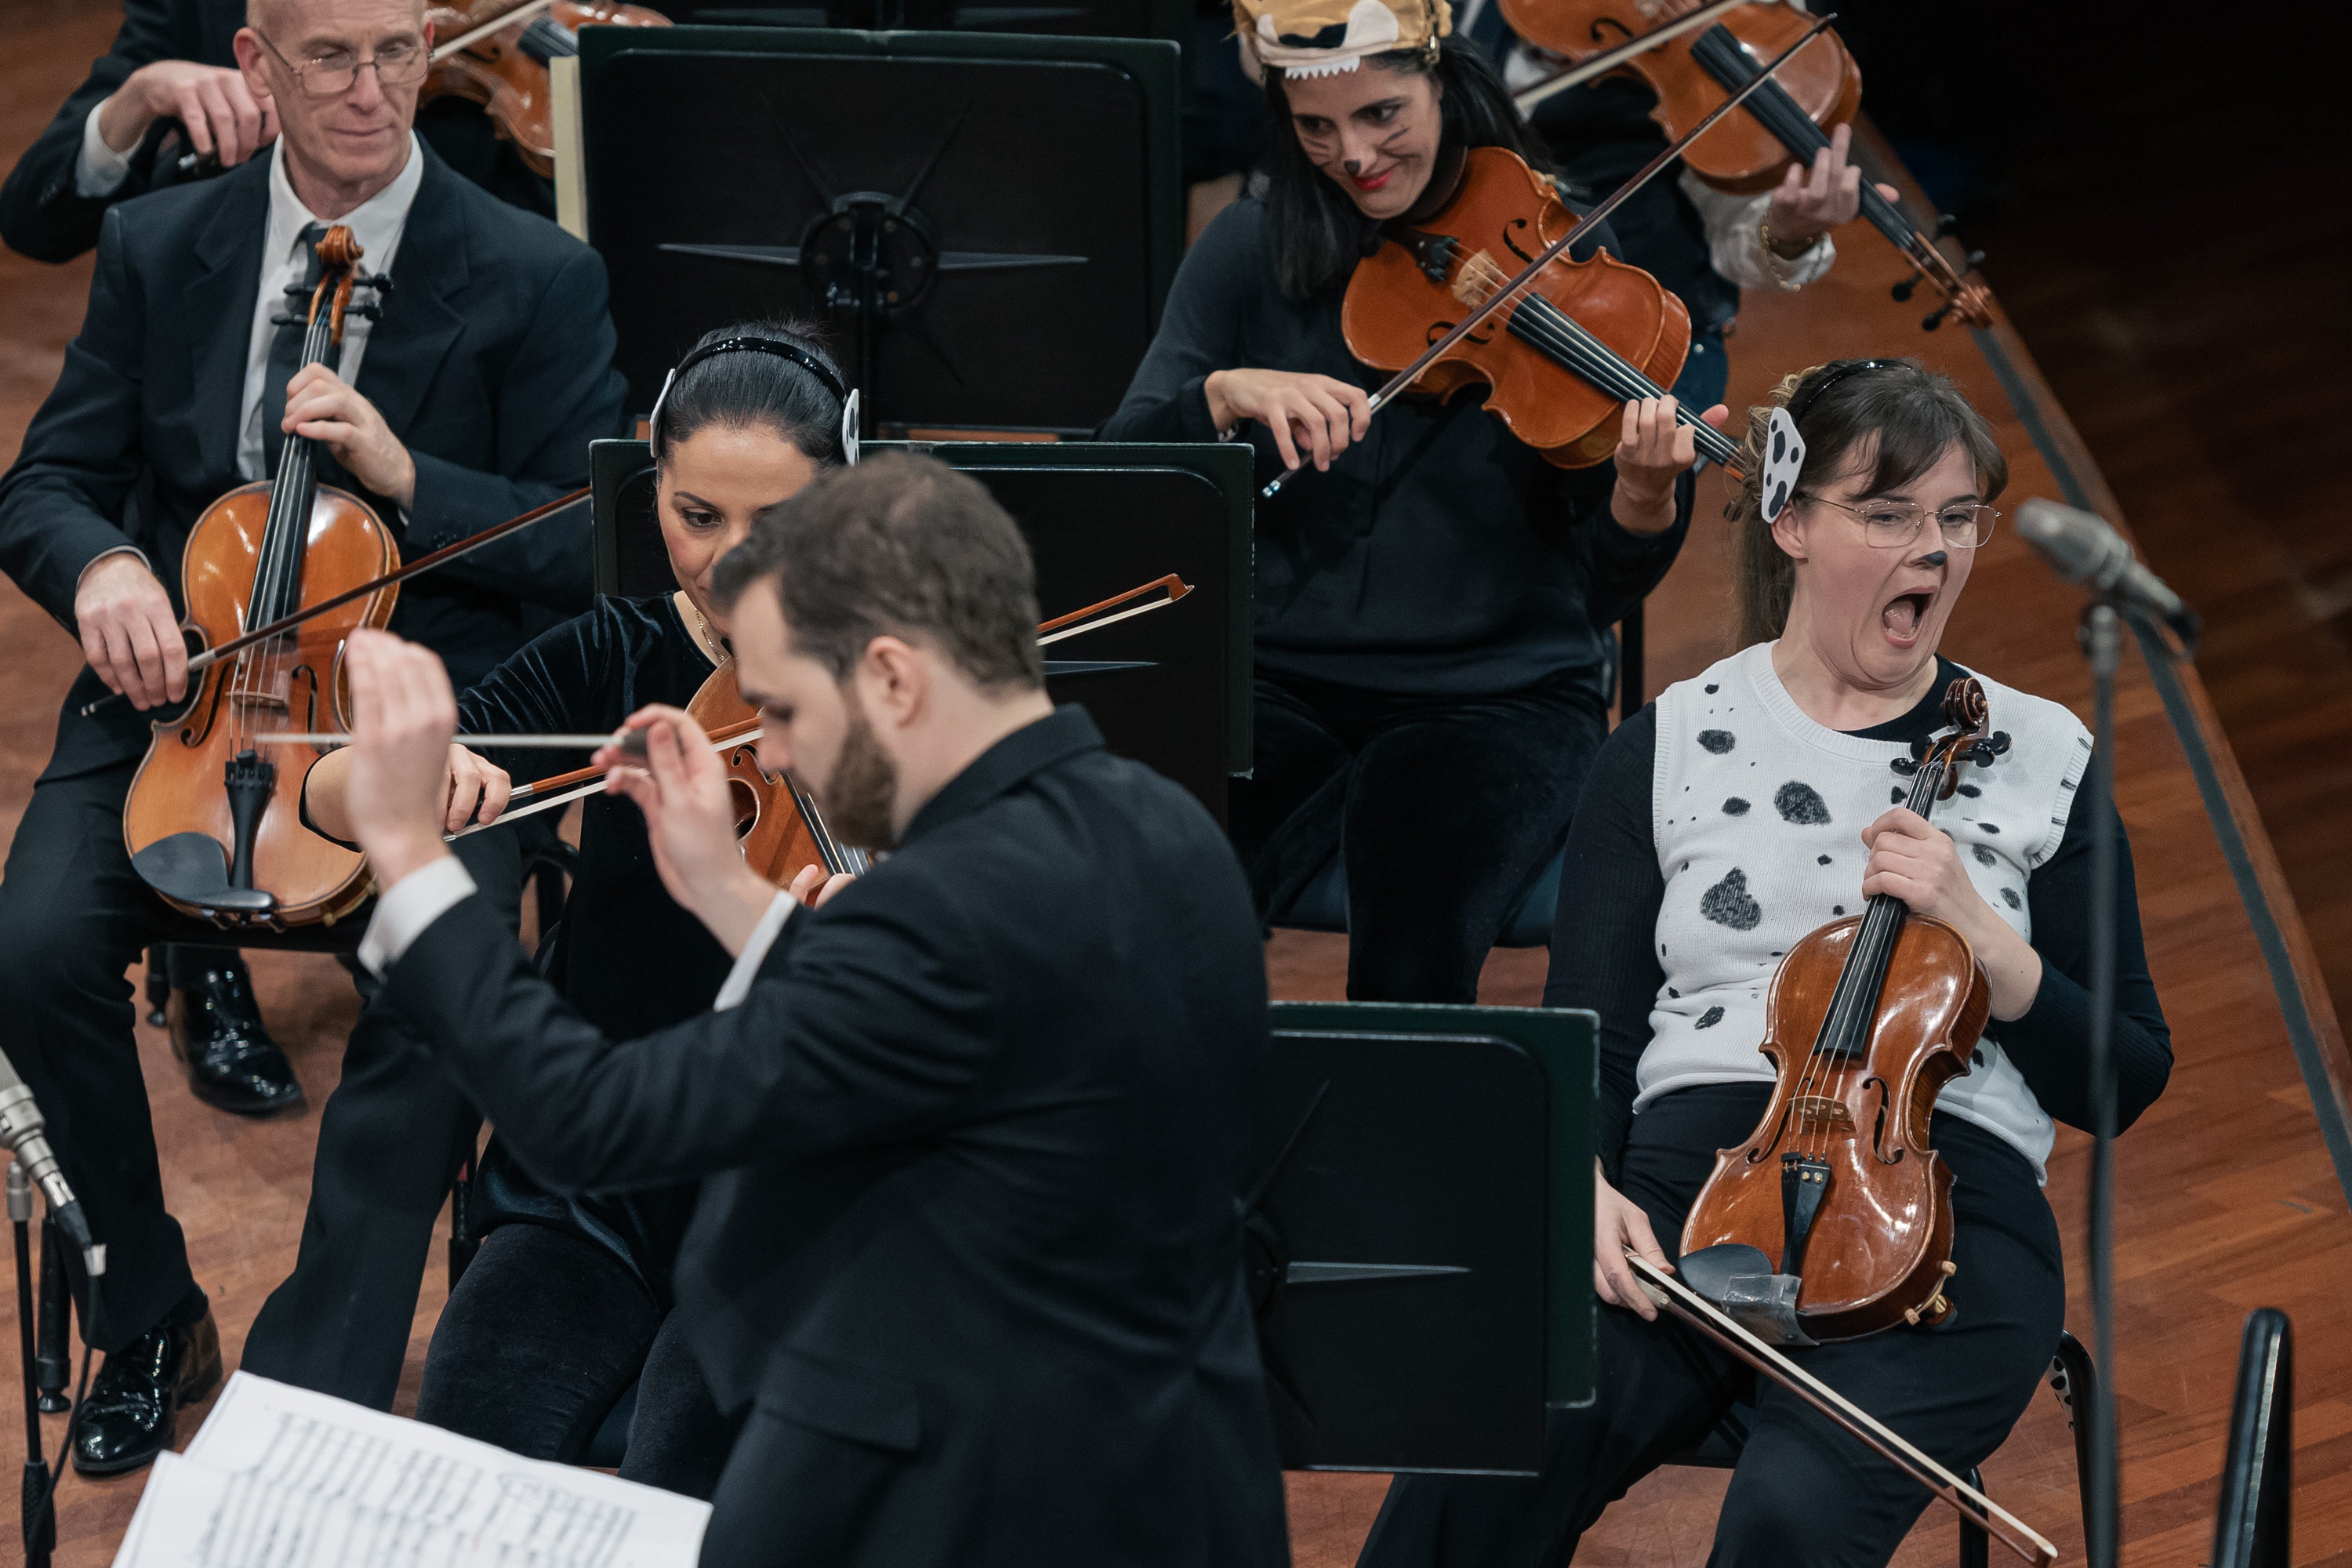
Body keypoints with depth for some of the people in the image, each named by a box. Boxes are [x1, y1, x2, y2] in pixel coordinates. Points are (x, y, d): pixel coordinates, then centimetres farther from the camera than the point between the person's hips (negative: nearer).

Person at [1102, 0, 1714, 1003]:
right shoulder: (1253, 253, 5)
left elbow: (1608, 585, -6)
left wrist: (1646, 497, -28)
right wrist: (1230, 391, -20)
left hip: (1501, 697, -2)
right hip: (1280, 688, 2)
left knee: (1414, 940, -30)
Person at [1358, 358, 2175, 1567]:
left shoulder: (2041, 760, 13)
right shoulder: (1670, 748, 14)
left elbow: (2122, 1081, 12)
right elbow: (1584, 1036, 9)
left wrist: (1981, 935, -5)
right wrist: (1584, 1185, -13)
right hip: (1683, 1177, 1)